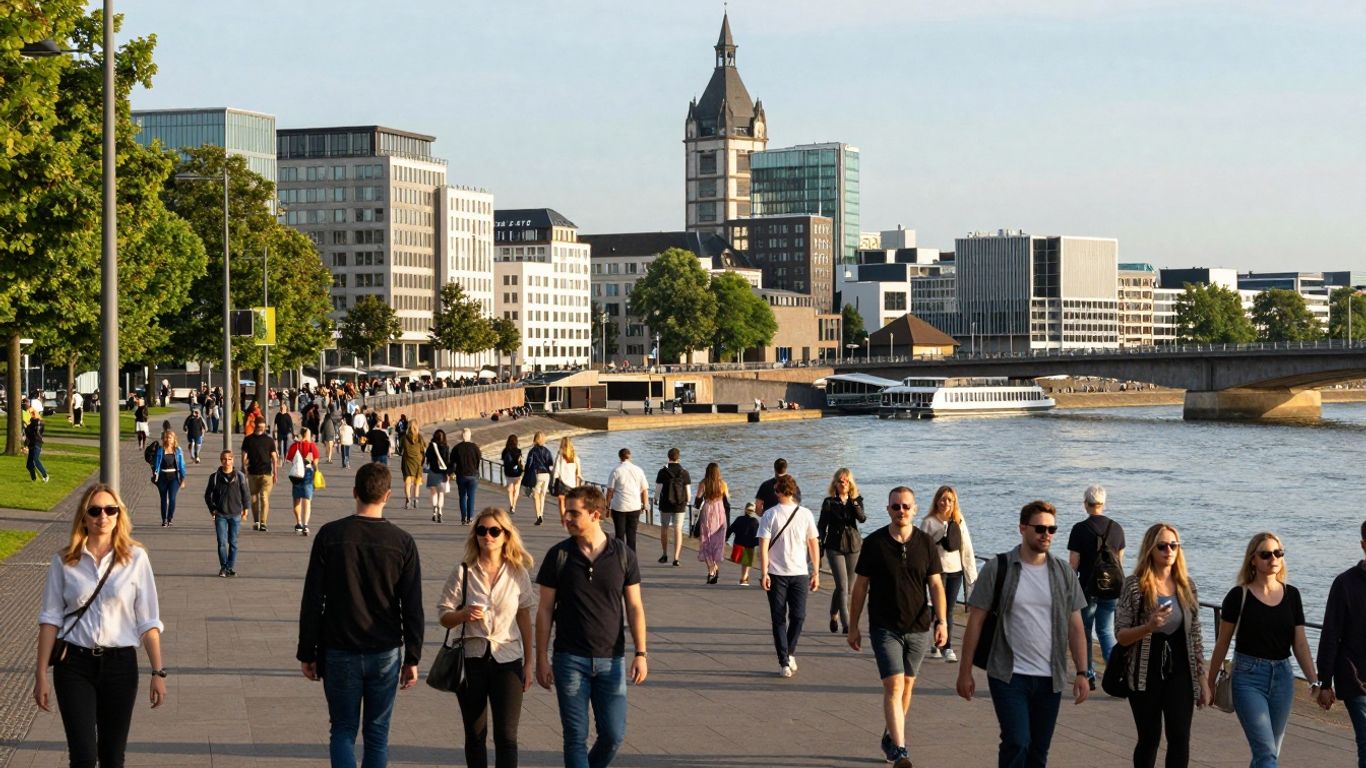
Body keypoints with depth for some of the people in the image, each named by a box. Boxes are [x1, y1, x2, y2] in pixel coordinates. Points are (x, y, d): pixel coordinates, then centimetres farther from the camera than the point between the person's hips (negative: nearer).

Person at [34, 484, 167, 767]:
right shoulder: (64, 561, 0)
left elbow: (147, 621, 1)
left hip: (120, 663, 1)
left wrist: (158, 673, -3)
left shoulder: (135, 558, -1)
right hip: (75, 665, -1)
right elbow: (50, 619, 2)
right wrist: (41, 675, -1)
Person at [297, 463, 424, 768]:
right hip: (386, 653, 1)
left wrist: (307, 653, 3)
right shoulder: (402, 542, -5)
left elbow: (311, 601, -5)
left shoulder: (329, 535, -6)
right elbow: (413, 607, -2)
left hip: (339, 653, -1)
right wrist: (412, 658, 6)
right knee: (377, 733, 12)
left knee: (343, 730, 8)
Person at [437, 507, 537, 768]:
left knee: (506, 736, -8)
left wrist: (528, 662, 8)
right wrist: (464, 614, -21)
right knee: (475, 736, 10)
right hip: (471, 659, 1)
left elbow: (524, 618, 8)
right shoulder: (462, 572, -2)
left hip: (507, 660, -1)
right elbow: (443, 616, 1)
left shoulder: (518, 573, 0)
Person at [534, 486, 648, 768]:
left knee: (614, 735, 2)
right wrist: (541, 659, -1)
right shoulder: (558, 555, -1)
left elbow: (634, 607, 3)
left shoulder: (622, 554, 0)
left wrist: (640, 654, -4)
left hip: (611, 660, 1)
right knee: (576, 737, -2)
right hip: (570, 659, -1)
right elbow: (545, 610, 2)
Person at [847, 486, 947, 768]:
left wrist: (941, 621, -10)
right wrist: (853, 626, 2)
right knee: (893, 686, -13)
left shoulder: (926, 543, 1)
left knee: (907, 684, 13)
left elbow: (936, 585, 2)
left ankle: (892, 734, 34)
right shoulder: (874, 543, -4)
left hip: (919, 628, 3)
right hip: (885, 628, -3)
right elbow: (860, 586, 1)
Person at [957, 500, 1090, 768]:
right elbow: (975, 621, -2)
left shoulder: (1064, 572, 6)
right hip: (1009, 676, -3)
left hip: (1049, 679, 4)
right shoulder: (997, 569, -4)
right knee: (1017, 743, -16)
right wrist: (965, 672, -4)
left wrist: (1081, 673, 2)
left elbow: (1075, 627, 9)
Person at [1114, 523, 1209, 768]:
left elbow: (1195, 635, 10)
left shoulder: (1187, 585, 4)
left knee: (1180, 738, -7)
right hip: (1146, 674, -2)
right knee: (1149, 739, 7)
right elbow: (1120, 635, -7)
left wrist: (1202, 678, 9)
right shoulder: (1134, 585, -6)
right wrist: (1148, 627, -25)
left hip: (1180, 674, 2)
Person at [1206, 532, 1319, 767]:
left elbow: (1300, 644, 6)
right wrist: (1210, 683, 7)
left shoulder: (1291, 595, 5)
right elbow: (1222, 644, 2)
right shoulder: (1239, 596, -6)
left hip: (1282, 677, 4)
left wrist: (1314, 681, -4)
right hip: (1249, 677, -4)